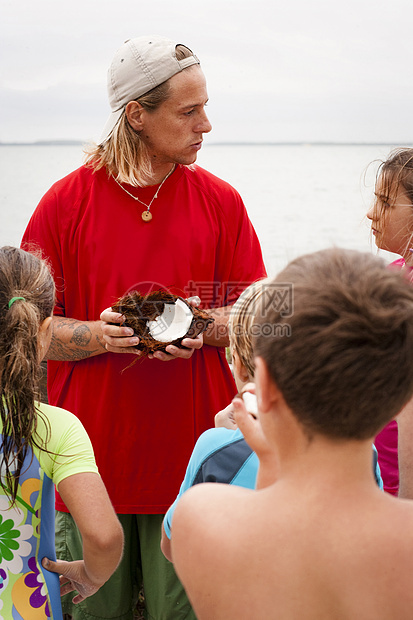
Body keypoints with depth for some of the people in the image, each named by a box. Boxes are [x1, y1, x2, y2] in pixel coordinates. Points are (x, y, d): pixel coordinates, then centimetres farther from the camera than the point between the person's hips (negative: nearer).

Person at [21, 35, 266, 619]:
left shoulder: (220, 201, 3)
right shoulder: (67, 200, -1)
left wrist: (199, 328, -14)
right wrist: (98, 335, -18)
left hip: (190, 455, 1)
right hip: (92, 456, 0)